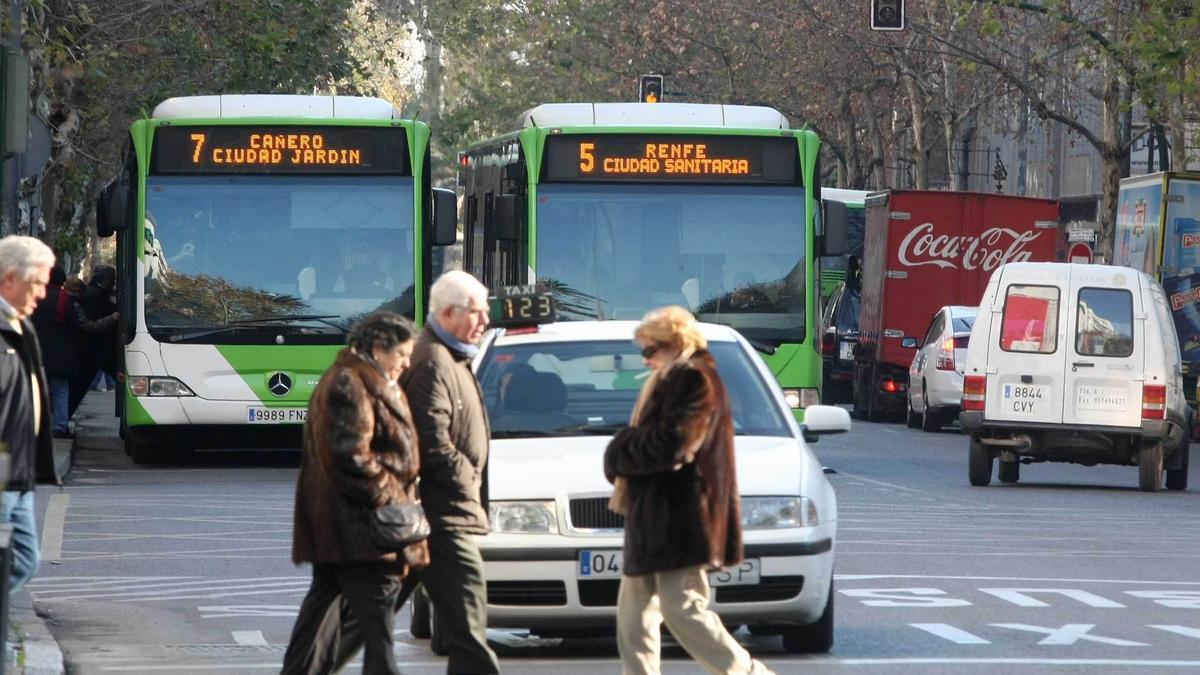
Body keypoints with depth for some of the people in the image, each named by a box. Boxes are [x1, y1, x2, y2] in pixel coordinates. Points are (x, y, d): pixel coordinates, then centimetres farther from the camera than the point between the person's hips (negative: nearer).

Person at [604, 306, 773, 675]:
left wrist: (619, 455, -7)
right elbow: (644, 440, 22)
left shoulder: (696, 380, -13)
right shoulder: (670, 381, 21)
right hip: (653, 520, 11)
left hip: (679, 520, -11)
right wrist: (621, 456, 2)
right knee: (634, 613, 9)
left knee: (683, 611, -12)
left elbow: (669, 445, -21)